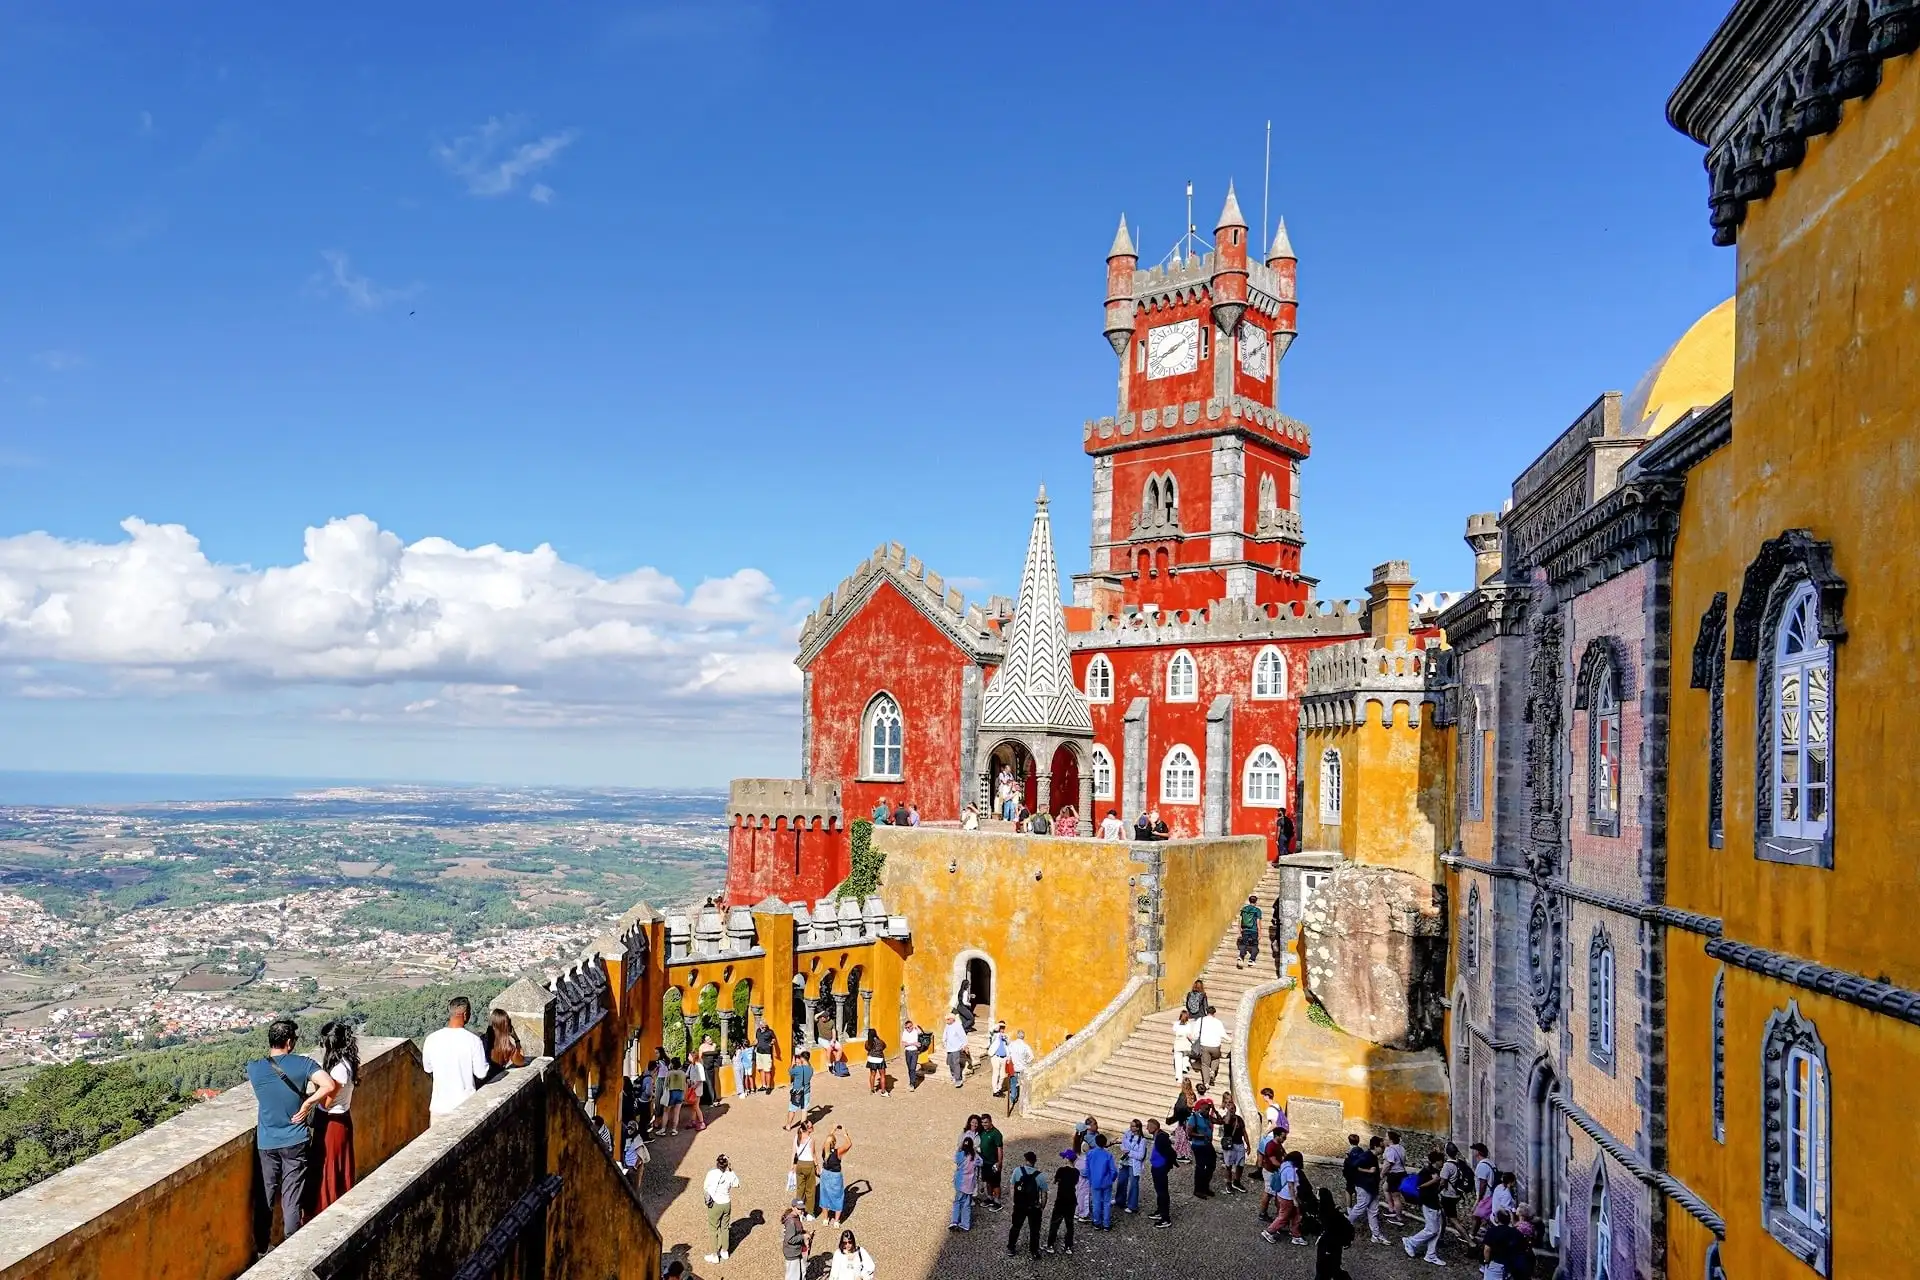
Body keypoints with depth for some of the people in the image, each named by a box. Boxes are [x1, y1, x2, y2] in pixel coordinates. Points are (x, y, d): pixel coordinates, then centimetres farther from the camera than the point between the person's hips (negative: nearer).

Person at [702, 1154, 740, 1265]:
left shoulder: (712, 1173, -20)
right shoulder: (730, 1174, -12)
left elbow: (705, 1187, -8)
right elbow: (737, 1184, 8)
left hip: (715, 1205, -3)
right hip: (726, 1204, 3)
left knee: (713, 1230, 11)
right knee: (725, 1228, 20)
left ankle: (715, 1255, 18)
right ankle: (725, 1251, 33)